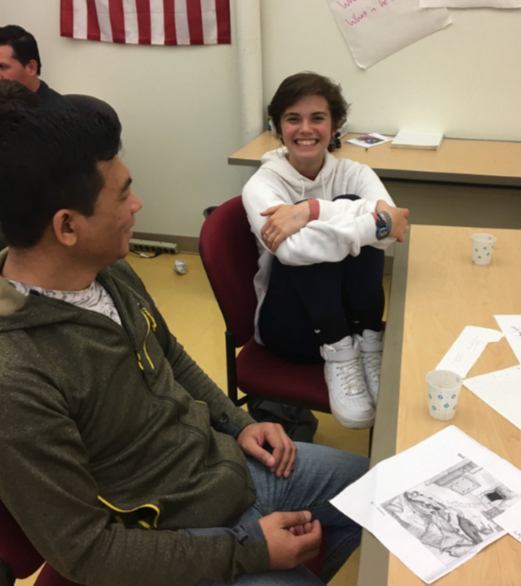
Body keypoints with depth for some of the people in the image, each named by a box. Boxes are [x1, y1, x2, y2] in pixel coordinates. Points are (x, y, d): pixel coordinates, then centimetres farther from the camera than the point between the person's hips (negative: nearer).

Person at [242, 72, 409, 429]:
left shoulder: (353, 173, -2)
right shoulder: (262, 185, -12)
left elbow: (390, 223, -26)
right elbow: (292, 249, -35)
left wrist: (312, 210, -35)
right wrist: (375, 223, -31)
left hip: (349, 319, 3)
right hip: (291, 325, -2)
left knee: (351, 205, -21)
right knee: (304, 243, -29)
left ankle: (367, 345, -20)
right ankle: (337, 357, -24)